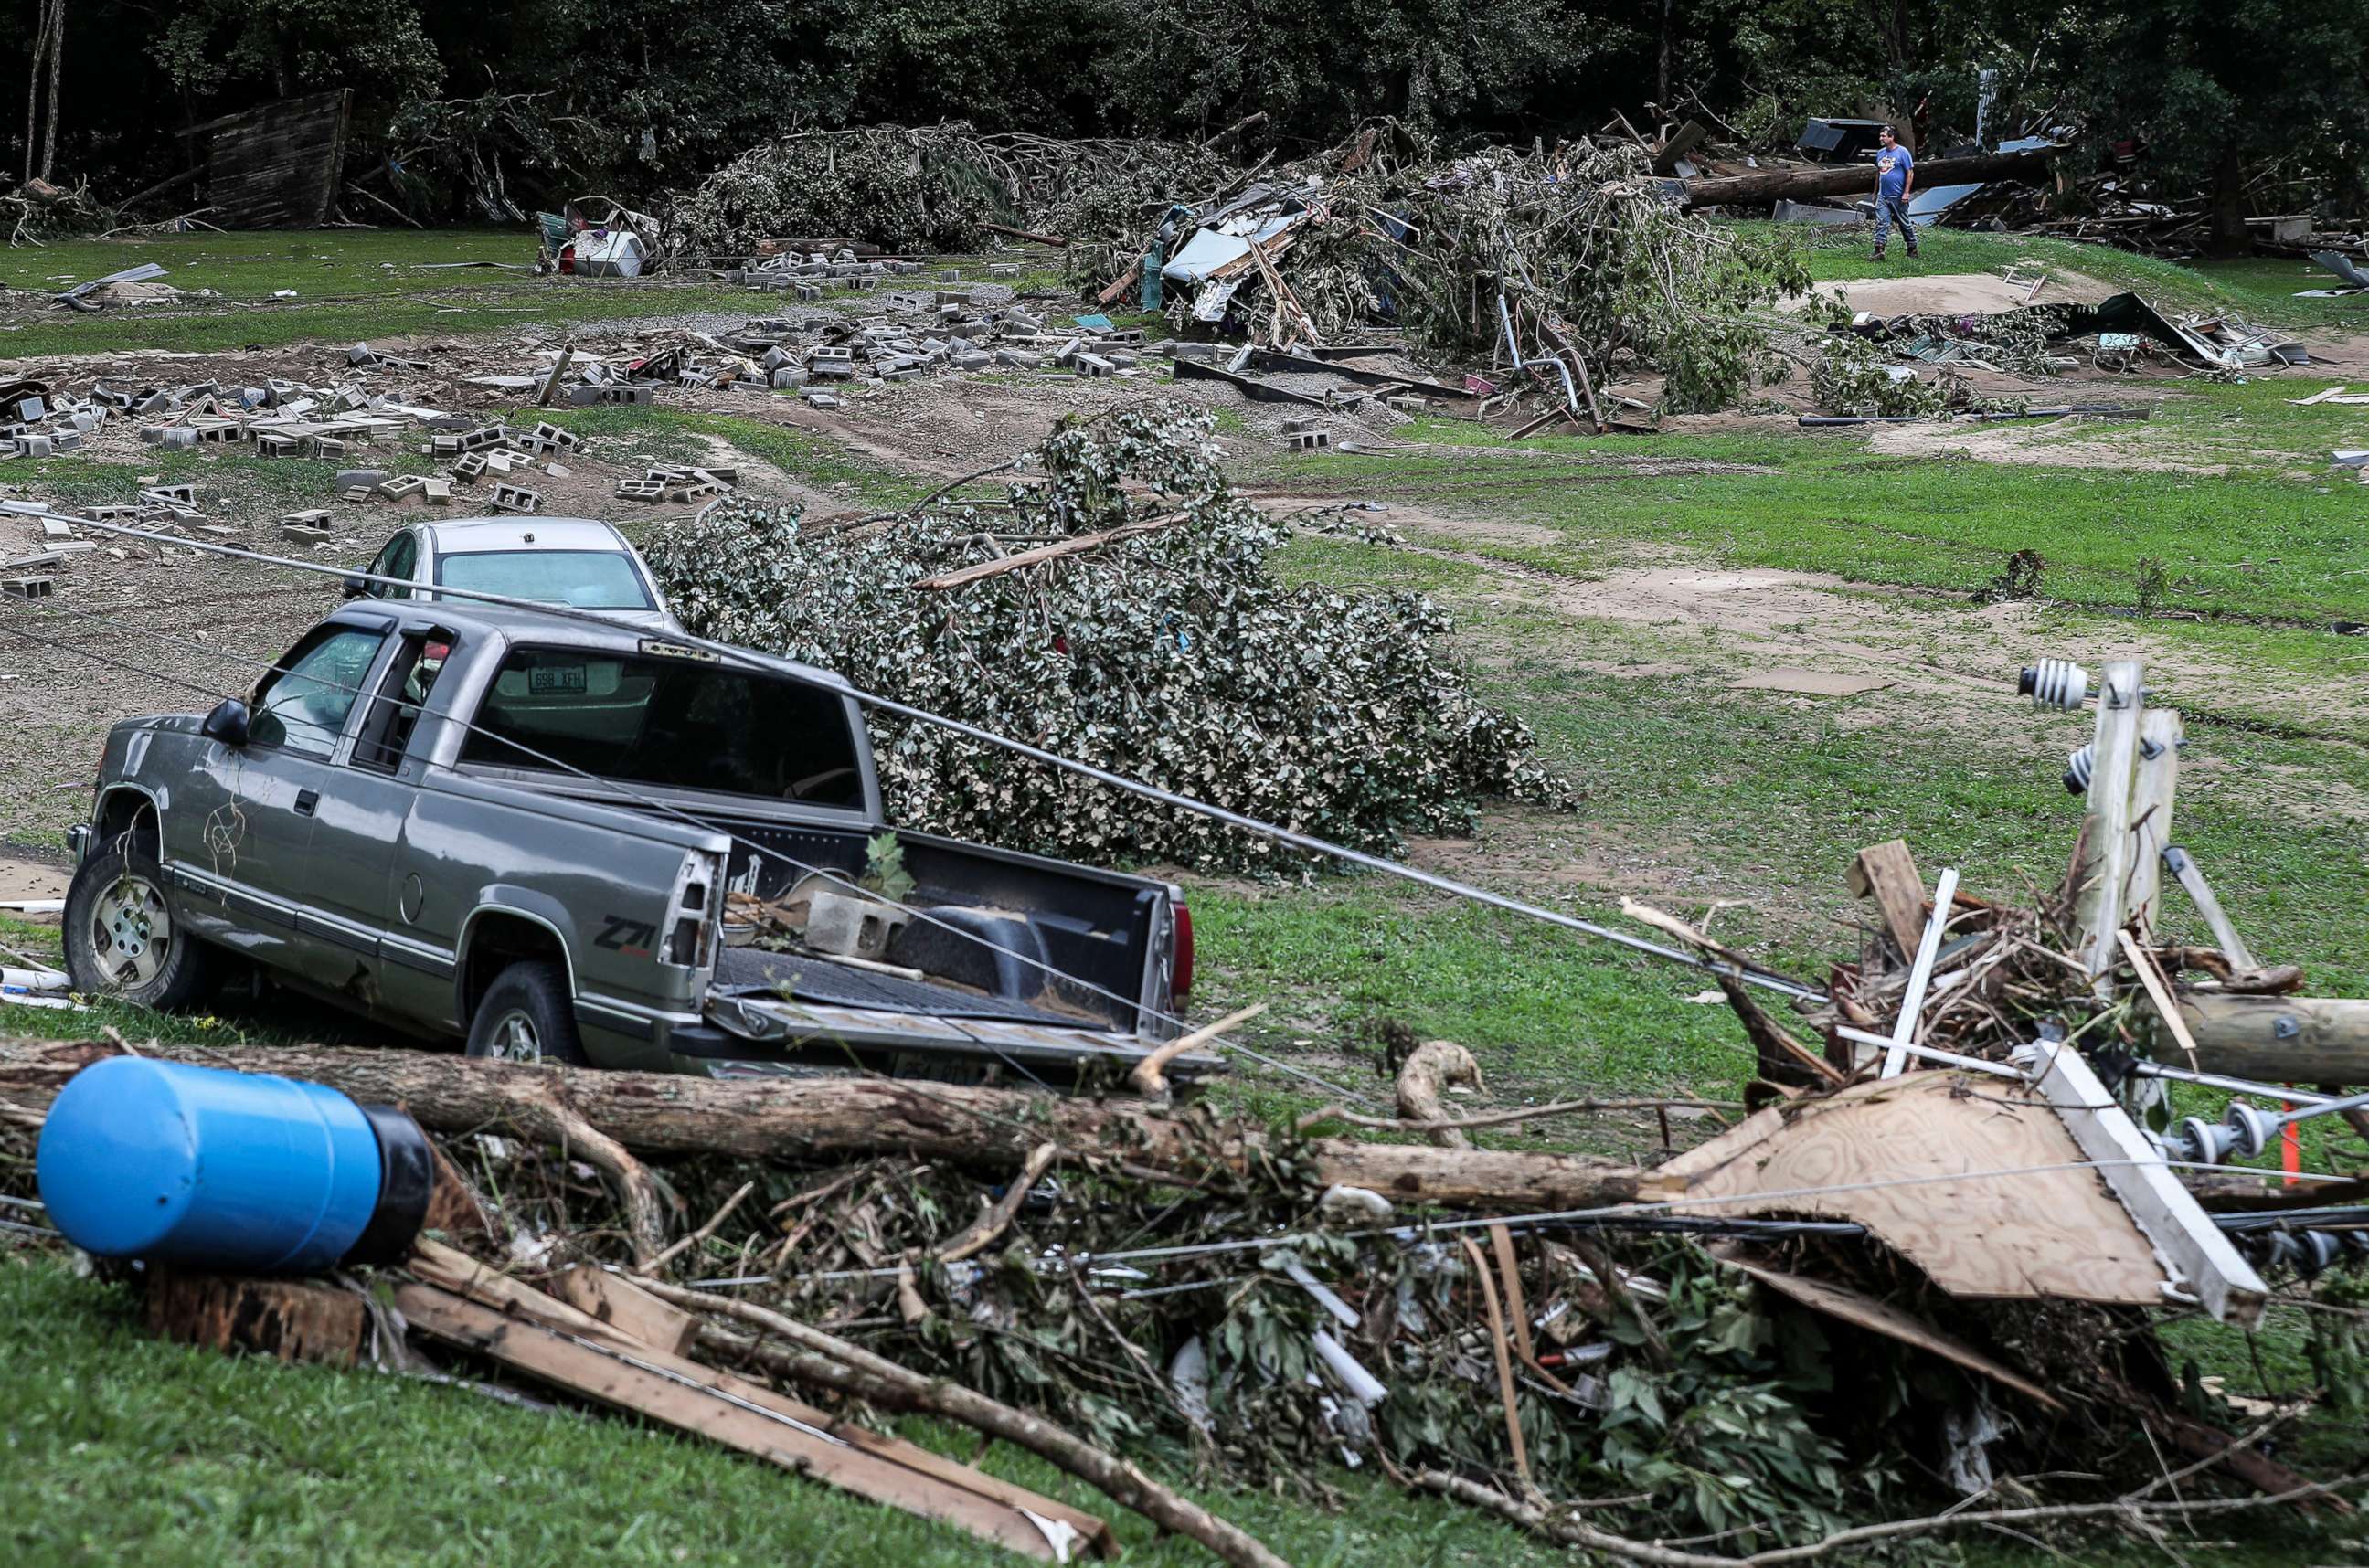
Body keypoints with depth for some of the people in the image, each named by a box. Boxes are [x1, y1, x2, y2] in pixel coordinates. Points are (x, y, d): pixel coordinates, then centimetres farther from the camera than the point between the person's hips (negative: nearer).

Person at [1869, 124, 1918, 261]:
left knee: (1905, 223, 6)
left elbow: (1910, 173, -9)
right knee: (1881, 223, -5)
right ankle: (1879, 251, -8)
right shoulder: (1880, 153, 11)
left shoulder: (1902, 152, -8)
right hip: (1883, 196, 5)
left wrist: (1906, 193, -15)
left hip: (1898, 197, -5)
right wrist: (1875, 193, 20)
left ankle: (1913, 249, 20)